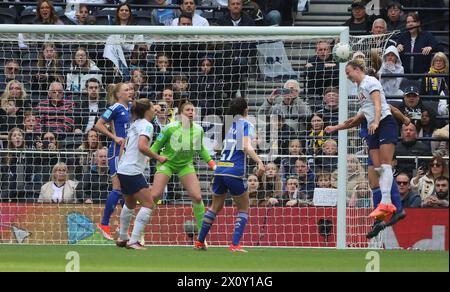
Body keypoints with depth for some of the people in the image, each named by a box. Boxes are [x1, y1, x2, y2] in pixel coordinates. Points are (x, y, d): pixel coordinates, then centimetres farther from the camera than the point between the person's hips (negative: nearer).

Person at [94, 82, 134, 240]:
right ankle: (104, 224, -4)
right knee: (118, 188, -11)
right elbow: (99, 125, -11)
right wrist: (115, 137, -15)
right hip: (117, 151, -8)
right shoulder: (115, 108, -10)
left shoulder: (130, 108, 11)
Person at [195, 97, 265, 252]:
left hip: (220, 170, 5)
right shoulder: (246, 125, -1)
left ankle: (199, 241, 21)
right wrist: (259, 162, -25)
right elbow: (247, 147, -16)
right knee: (243, 209, 9)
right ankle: (235, 244, -6)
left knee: (216, 206, 21)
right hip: (235, 171, -5)